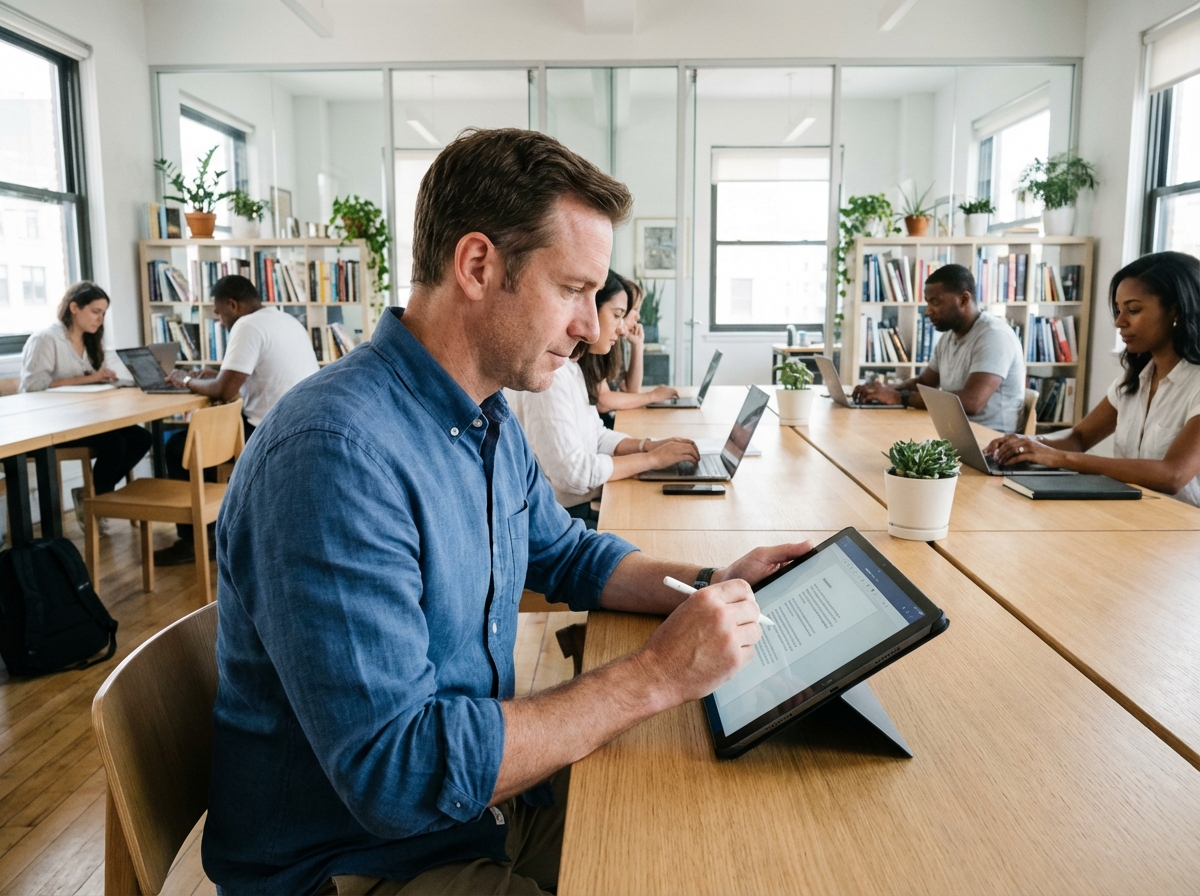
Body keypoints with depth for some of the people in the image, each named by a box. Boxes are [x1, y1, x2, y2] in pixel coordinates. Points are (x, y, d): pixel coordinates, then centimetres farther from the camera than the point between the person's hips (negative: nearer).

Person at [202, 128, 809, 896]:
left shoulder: (491, 421, 1)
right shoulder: (337, 455, -29)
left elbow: (566, 554, 16)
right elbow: (395, 771, -31)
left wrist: (713, 587, -1)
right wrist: (656, 676, -26)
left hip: (480, 796, 8)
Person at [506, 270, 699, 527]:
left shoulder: (573, 368, 10)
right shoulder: (548, 371, -21)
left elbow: (596, 437, 15)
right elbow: (571, 472, -25)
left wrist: (649, 445, -2)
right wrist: (652, 458, -16)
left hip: (576, 512, 9)